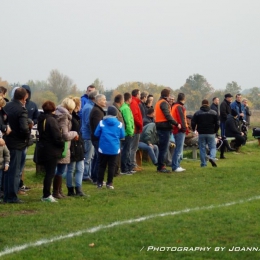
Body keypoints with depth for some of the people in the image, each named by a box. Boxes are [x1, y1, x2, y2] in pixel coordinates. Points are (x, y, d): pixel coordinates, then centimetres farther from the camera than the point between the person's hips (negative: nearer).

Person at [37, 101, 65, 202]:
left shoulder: (41, 119, 9)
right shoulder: (51, 120, -18)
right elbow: (57, 137, -21)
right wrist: (62, 145, -2)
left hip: (42, 149, 8)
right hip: (51, 151, -8)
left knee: (48, 172, 16)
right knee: (50, 173, -1)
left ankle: (46, 194, 19)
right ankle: (46, 195, 2)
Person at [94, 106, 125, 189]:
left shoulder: (102, 122, -6)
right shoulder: (119, 124, -4)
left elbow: (96, 134, -2)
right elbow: (122, 135, 2)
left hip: (103, 148, 0)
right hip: (114, 149, 0)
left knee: (102, 165, 10)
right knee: (112, 166, 5)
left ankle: (100, 183, 12)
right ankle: (109, 183, 5)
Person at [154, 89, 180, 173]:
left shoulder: (158, 102, 18)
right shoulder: (164, 103, -12)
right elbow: (168, 115, -20)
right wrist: (176, 124, -16)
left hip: (160, 127, 10)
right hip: (165, 127, -10)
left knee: (162, 148, 14)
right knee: (164, 148, -6)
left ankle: (160, 166, 18)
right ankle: (161, 167, -5)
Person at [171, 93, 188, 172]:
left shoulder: (174, 106, 17)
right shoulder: (180, 107, -13)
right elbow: (182, 119, -18)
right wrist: (185, 128, -16)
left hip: (175, 129, 10)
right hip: (180, 130, -10)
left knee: (178, 148, 15)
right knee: (179, 149, -8)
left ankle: (176, 165, 18)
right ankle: (175, 166, -8)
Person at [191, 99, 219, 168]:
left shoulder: (197, 113, 1)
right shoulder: (214, 113, 2)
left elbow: (193, 123, -1)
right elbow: (217, 124, 3)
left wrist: (194, 130, 17)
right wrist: (215, 131, 17)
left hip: (201, 134, 0)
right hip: (211, 134, 0)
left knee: (202, 148, 6)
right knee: (213, 147, 7)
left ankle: (203, 163, 4)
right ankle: (212, 157, -20)